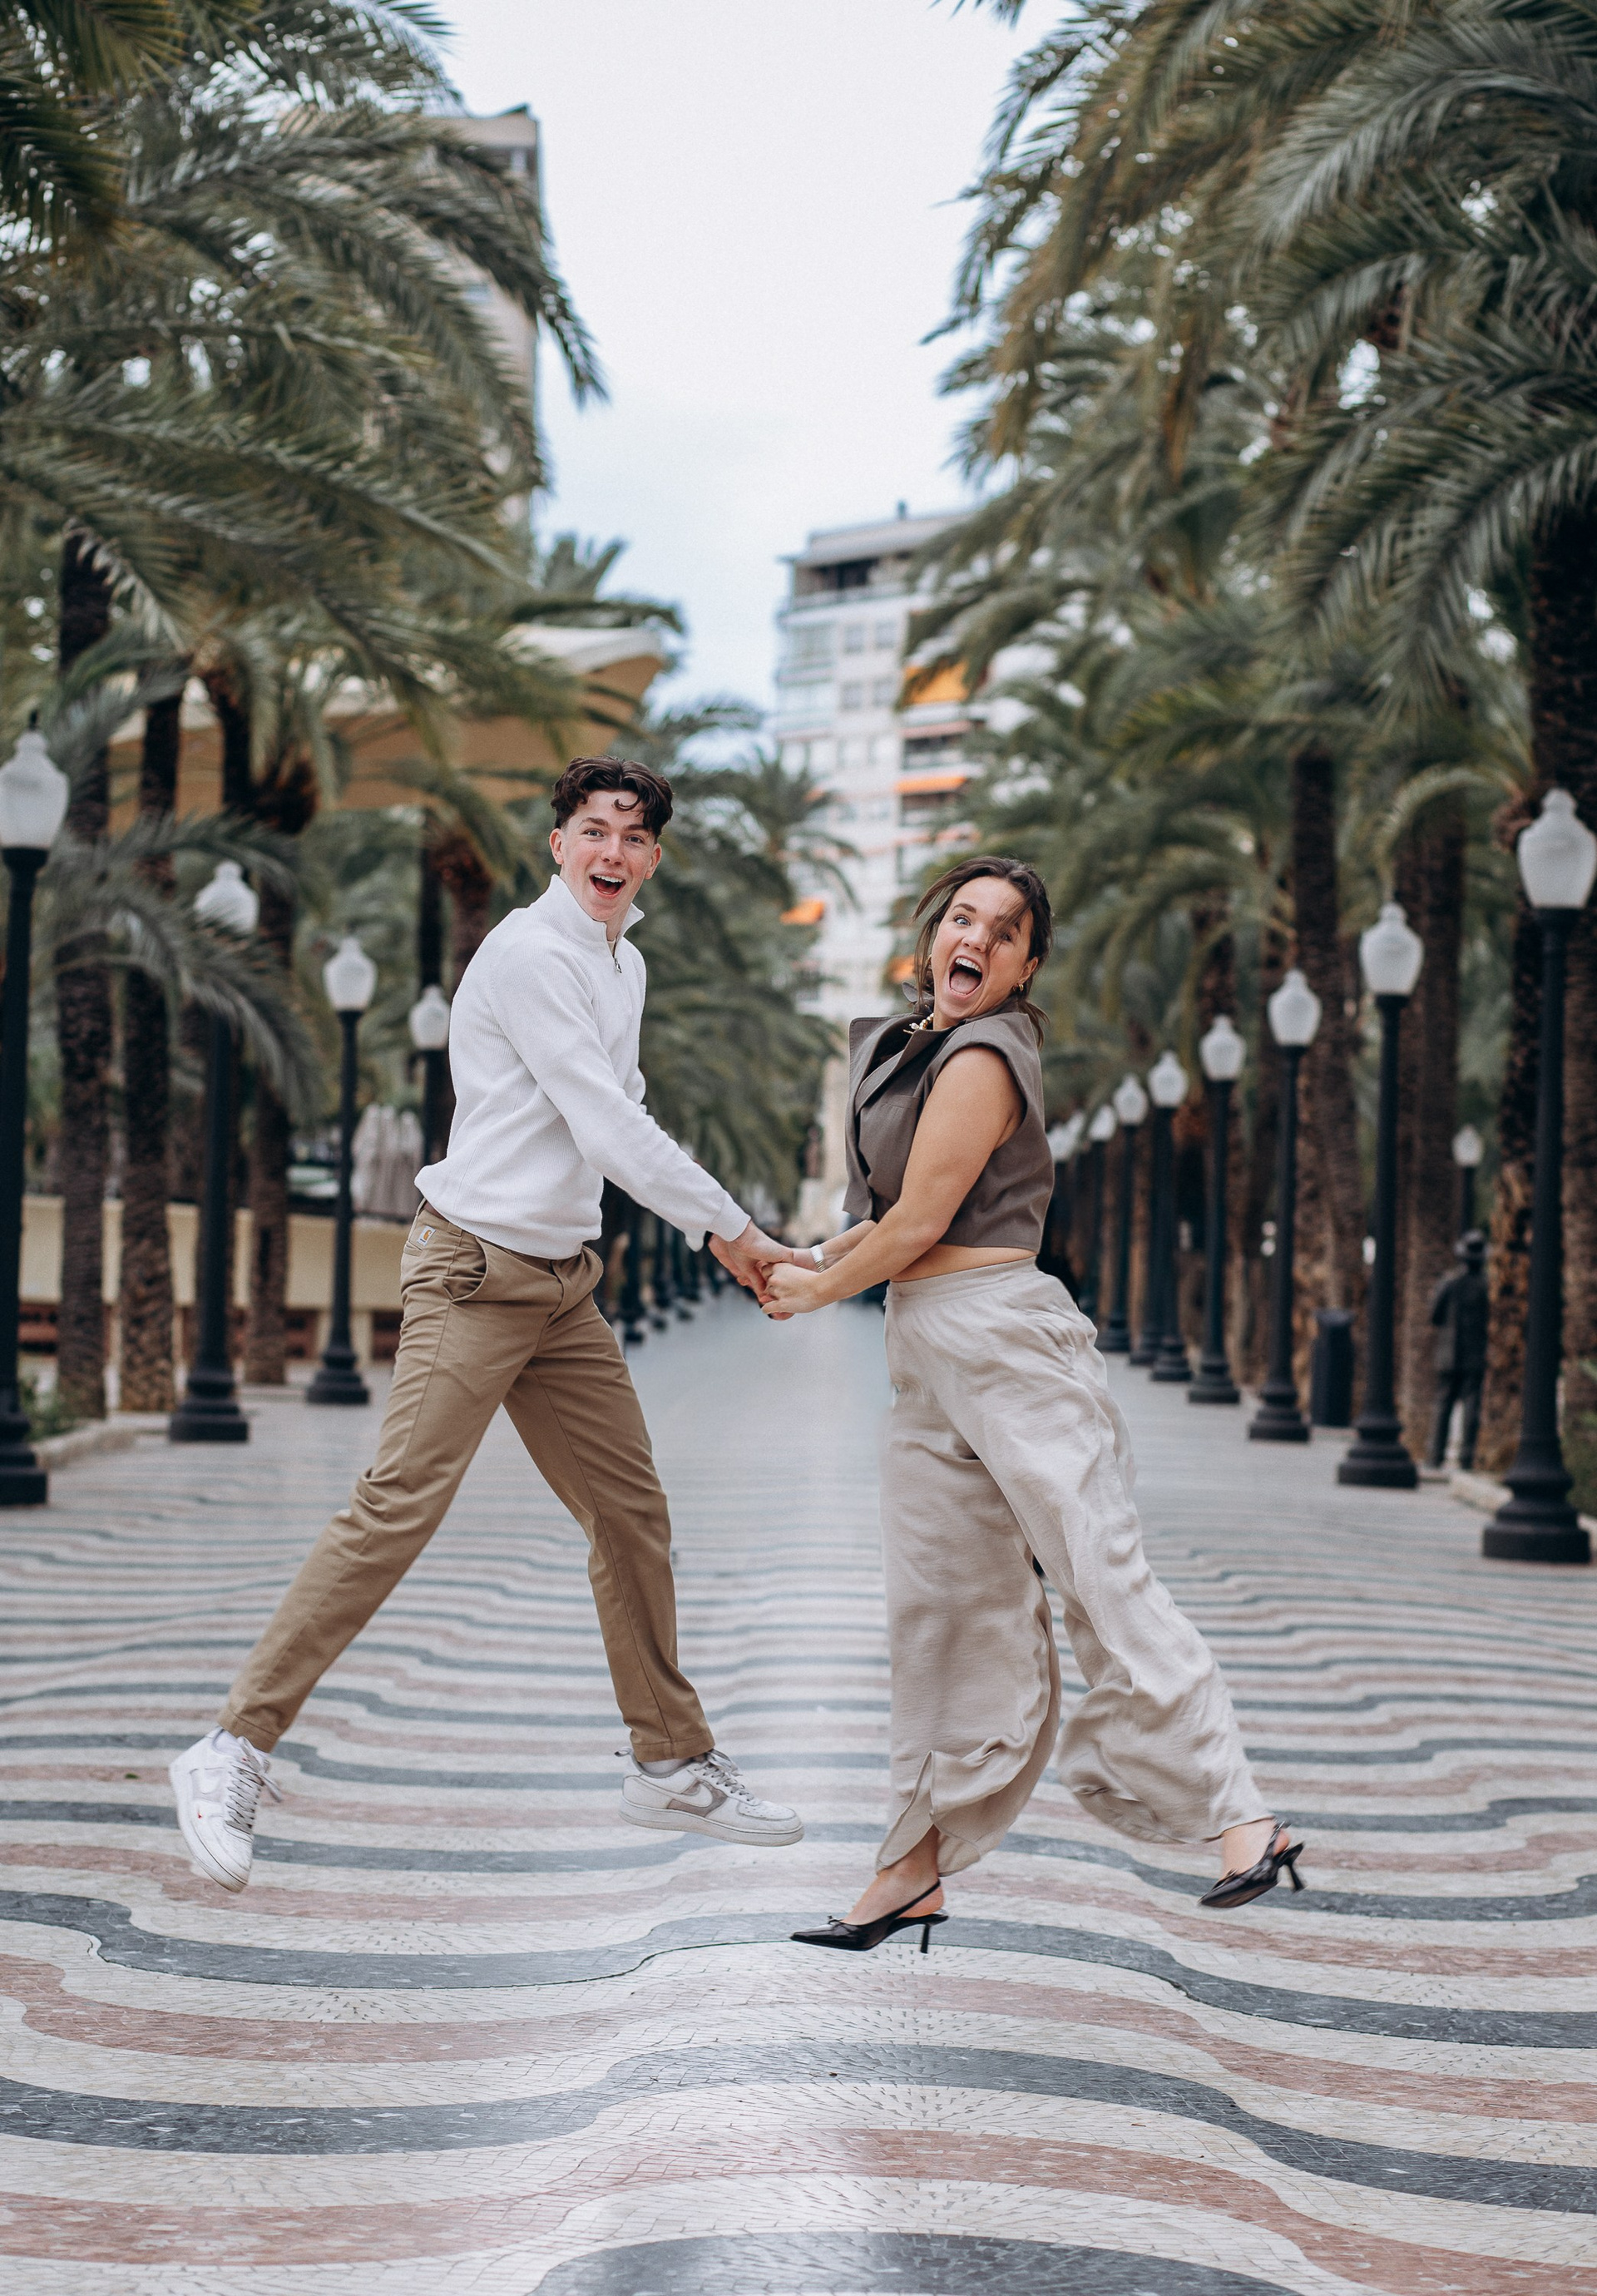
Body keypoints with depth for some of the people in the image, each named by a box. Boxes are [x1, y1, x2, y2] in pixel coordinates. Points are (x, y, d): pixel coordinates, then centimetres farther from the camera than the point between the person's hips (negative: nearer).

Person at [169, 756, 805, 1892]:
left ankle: (673, 1762, 22)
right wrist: (732, 1224, -11)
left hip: (565, 1283, 9)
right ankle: (236, 1749, -7)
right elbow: (610, 1131, -19)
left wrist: (715, 1229, 16)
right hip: (477, 1272, -9)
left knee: (633, 1511, 11)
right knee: (398, 1510, -14)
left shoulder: (625, 966, 15)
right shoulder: (529, 954, -15)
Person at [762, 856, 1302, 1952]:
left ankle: (1244, 1821, -11)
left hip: (1000, 1334, -9)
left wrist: (818, 1290, 2)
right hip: (928, 1355, 9)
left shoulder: (983, 1057, -11)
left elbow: (920, 1220, -13)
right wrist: (811, 1258, 17)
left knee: (1104, 1577, -12)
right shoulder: (920, 1046, 18)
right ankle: (914, 1871, 14)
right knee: (939, 1605, 9)